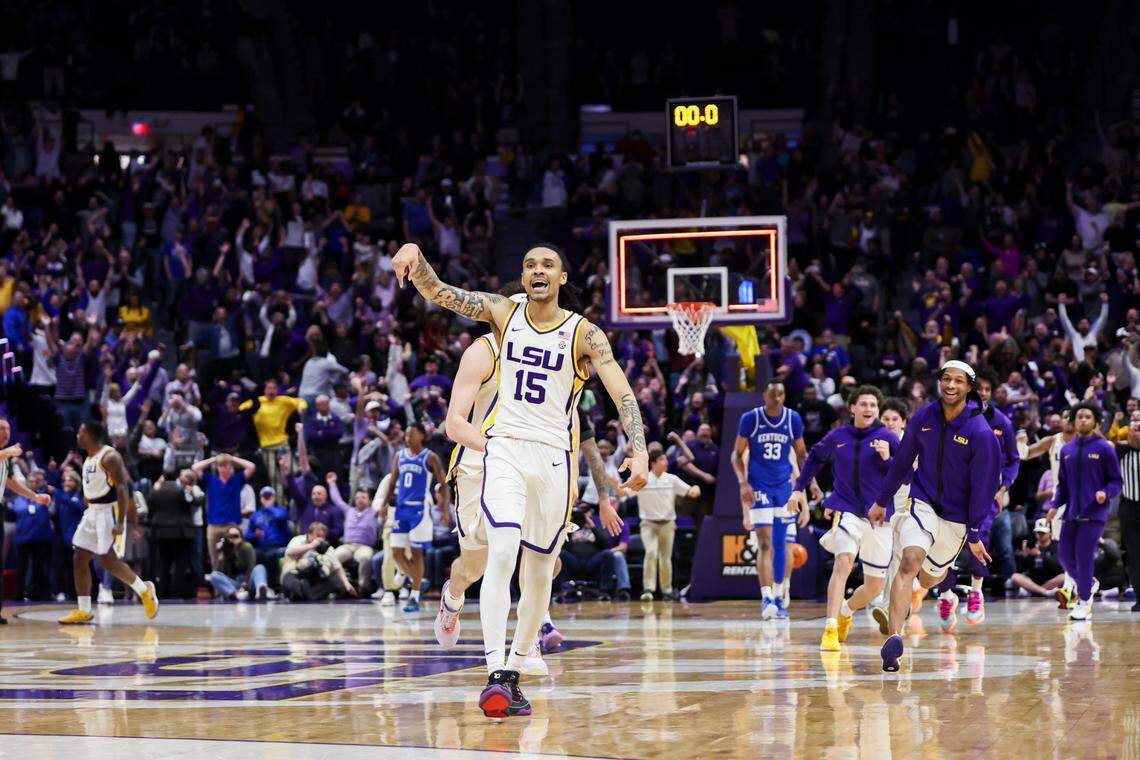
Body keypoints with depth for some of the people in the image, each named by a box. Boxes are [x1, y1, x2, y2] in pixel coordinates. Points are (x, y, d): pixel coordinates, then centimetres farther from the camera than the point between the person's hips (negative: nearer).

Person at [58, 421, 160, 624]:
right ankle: (83, 611, 5)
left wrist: (120, 522, -26)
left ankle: (145, 590, 7)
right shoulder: (89, 459, 14)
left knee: (107, 560, -11)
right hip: (93, 512, 9)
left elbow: (123, 489, -20)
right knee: (79, 559, 3)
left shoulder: (109, 457, -15)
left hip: (109, 511, -9)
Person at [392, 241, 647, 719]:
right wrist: (415, 256, -24)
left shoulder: (584, 333, -3)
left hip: (553, 458, 1)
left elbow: (623, 395, -11)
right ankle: (497, 675, -26)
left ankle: (515, 671, 22)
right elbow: (436, 292, -2)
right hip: (504, 449, 0)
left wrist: (639, 452, -27)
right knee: (501, 554, -20)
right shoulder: (504, 312, 4)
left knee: (540, 574, 6)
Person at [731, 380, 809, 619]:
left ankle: (778, 598, 19)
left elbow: (801, 454, 11)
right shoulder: (750, 419, -6)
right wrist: (743, 483, -15)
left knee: (780, 545, 10)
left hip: (784, 487, 3)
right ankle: (766, 598, -20)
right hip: (759, 488, -3)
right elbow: (737, 454, -1)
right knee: (765, 544, -14)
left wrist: (811, 481, 0)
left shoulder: (793, 419, 1)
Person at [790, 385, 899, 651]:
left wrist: (887, 459, -20)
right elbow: (815, 457, 24)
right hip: (846, 511, -1)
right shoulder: (838, 436, 4)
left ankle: (846, 610, 42)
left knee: (874, 586, 9)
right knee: (843, 562, -28)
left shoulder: (886, 438, -3)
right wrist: (799, 488, 19)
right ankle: (830, 630, -30)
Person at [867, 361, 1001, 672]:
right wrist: (881, 501, 16)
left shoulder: (981, 433, -15)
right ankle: (894, 638, -31)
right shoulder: (923, 418, -4)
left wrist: (975, 534, -12)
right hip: (922, 503, 0)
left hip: (957, 517, 0)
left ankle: (903, 596, 53)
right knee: (911, 560, -24)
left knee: (929, 577, 13)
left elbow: (984, 486, -12)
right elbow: (902, 461, 10)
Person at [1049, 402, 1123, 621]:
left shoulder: (1104, 449, -2)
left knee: (1084, 555, -9)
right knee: (1066, 554, 2)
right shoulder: (1066, 450, 12)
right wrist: (1055, 505, 6)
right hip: (1072, 513, 5)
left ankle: (1084, 603, 2)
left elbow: (1116, 480, 1)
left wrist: (1106, 493, -19)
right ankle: (1088, 585, 28)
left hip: (1094, 513, -5)